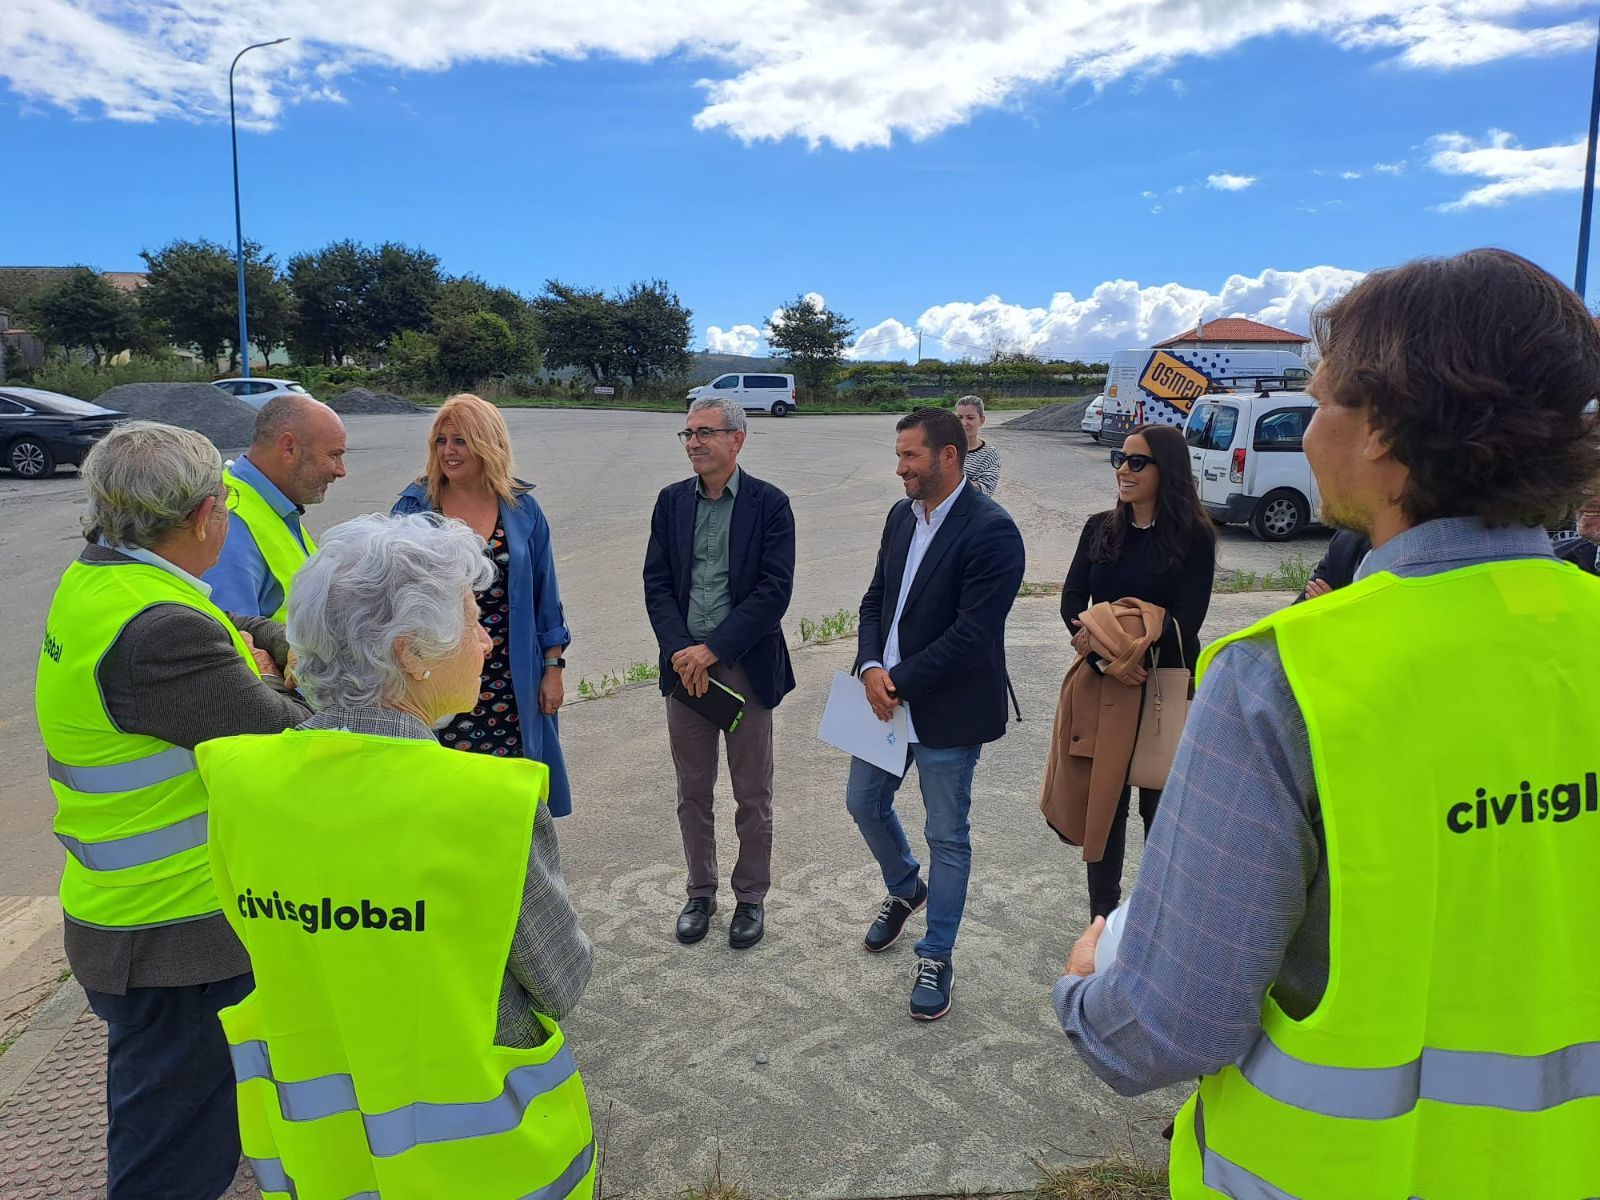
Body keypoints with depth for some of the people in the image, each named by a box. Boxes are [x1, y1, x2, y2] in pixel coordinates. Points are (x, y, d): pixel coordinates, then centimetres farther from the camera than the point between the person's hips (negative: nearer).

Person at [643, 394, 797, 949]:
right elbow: (656, 583, 1)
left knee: (753, 797, 10)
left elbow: (774, 591, -13)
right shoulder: (672, 501, 5)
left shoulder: (769, 504, -7)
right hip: (685, 667, 3)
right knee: (693, 793, 15)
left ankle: (750, 897, 28)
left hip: (746, 669, -3)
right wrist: (680, 652, -13)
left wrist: (712, 649, -17)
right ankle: (700, 893, 32)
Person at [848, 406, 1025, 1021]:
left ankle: (937, 956, 25)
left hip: (948, 711, -7)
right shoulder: (901, 516, 6)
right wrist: (871, 667, -8)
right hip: (888, 696, 8)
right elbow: (876, 597, 9)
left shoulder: (991, 531, -19)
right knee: (864, 803, 20)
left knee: (947, 836, 7)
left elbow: (972, 633, -23)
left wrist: (899, 682, -18)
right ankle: (904, 889, 48)